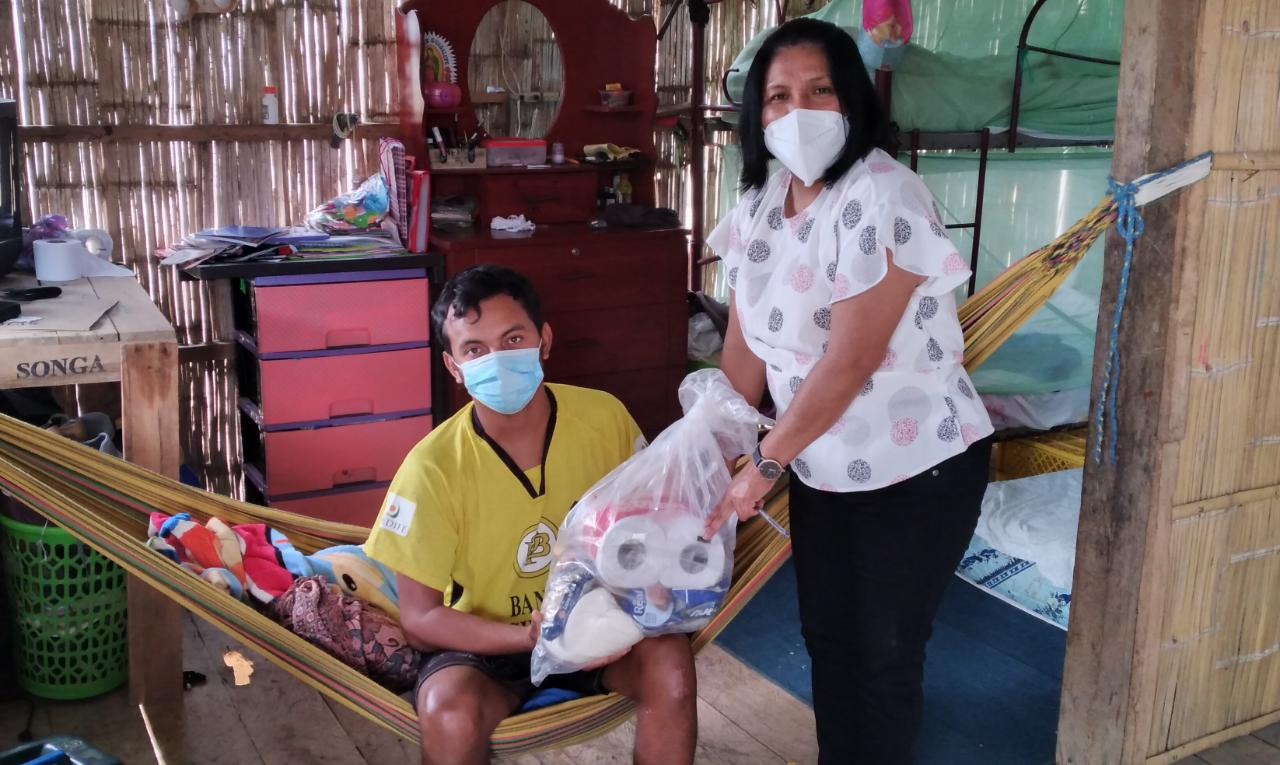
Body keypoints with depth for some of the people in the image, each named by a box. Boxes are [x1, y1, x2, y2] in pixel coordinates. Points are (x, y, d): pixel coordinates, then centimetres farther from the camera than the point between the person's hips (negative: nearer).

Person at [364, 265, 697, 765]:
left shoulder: (605, 417, -12)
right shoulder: (433, 467, -20)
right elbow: (419, 619, -14)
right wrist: (529, 637, -28)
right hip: (485, 643, -2)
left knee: (670, 666, -27)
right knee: (449, 711, -33)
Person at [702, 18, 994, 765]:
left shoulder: (881, 199, -24)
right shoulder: (763, 203, 0)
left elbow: (851, 360, -26)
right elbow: (746, 340, 5)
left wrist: (765, 462, -18)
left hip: (915, 470, -7)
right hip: (823, 469, 7)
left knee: (883, 653, 7)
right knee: (826, 637, 18)